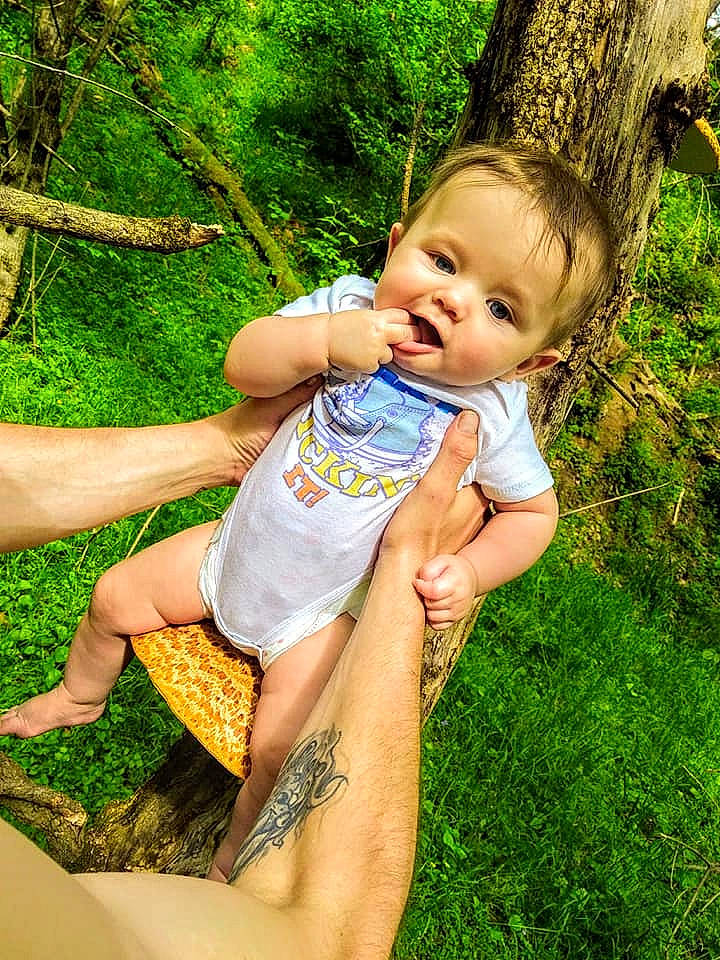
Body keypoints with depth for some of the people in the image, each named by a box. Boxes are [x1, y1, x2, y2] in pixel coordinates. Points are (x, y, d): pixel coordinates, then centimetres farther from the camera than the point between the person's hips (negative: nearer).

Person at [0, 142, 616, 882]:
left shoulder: (493, 413, -16)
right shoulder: (349, 305, -15)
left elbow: (534, 510, -3)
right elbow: (243, 365, -18)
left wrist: (469, 571, -19)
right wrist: (325, 339, -36)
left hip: (320, 612, -3)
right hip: (235, 550, 3)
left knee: (279, 753, -13)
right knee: (115, 599, 12)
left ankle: (229, 867, 23)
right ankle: (80, 696, 48)